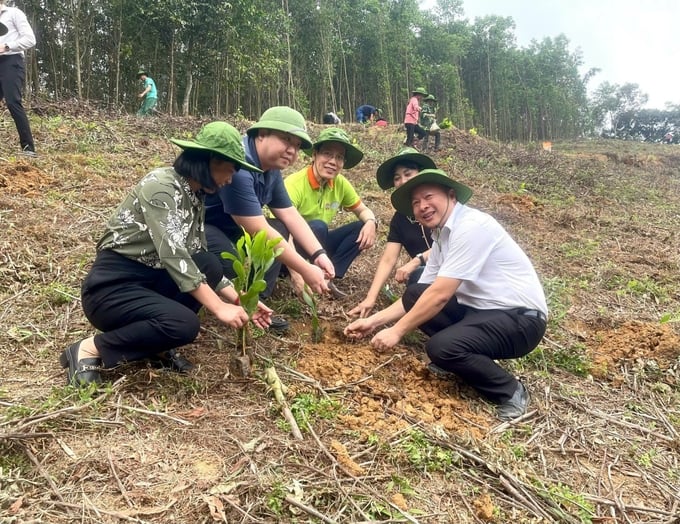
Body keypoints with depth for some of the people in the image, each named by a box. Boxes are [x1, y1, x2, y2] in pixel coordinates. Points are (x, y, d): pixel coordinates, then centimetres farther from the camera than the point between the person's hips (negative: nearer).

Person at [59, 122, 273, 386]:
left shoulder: (195, 198, 7)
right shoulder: (160, 186, -19)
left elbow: (200, 261, 8)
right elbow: (173, 255, -29)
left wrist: (239, 300, -1)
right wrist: (219, 307, -31)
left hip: (147, 280, 8)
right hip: (110, 287, -8)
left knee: (210, 265, -14)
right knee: (184, 325, -28)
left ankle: (155, 345, -1)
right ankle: (90, 349, -8)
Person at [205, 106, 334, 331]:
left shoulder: (271, 168, 1)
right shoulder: (236, 165, -30)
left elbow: (290, 215, 2)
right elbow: (260, 232, -32)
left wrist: (319, 254, -12)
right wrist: (305, 270, -28)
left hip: (226, 227, 10)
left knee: (279, 228, -4)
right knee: (230, 264, -34)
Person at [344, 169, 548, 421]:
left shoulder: (471, 226, -21)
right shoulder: (441, 236, 8)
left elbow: (440, 294, -24)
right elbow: (427, 292, 9)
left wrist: (397, 331, -15)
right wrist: (374, 321, 5)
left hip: (520, 318, -9)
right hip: (482, 309, 9)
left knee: (441, 346, -28)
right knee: (414, 296, 1)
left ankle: (510, 392, -4)